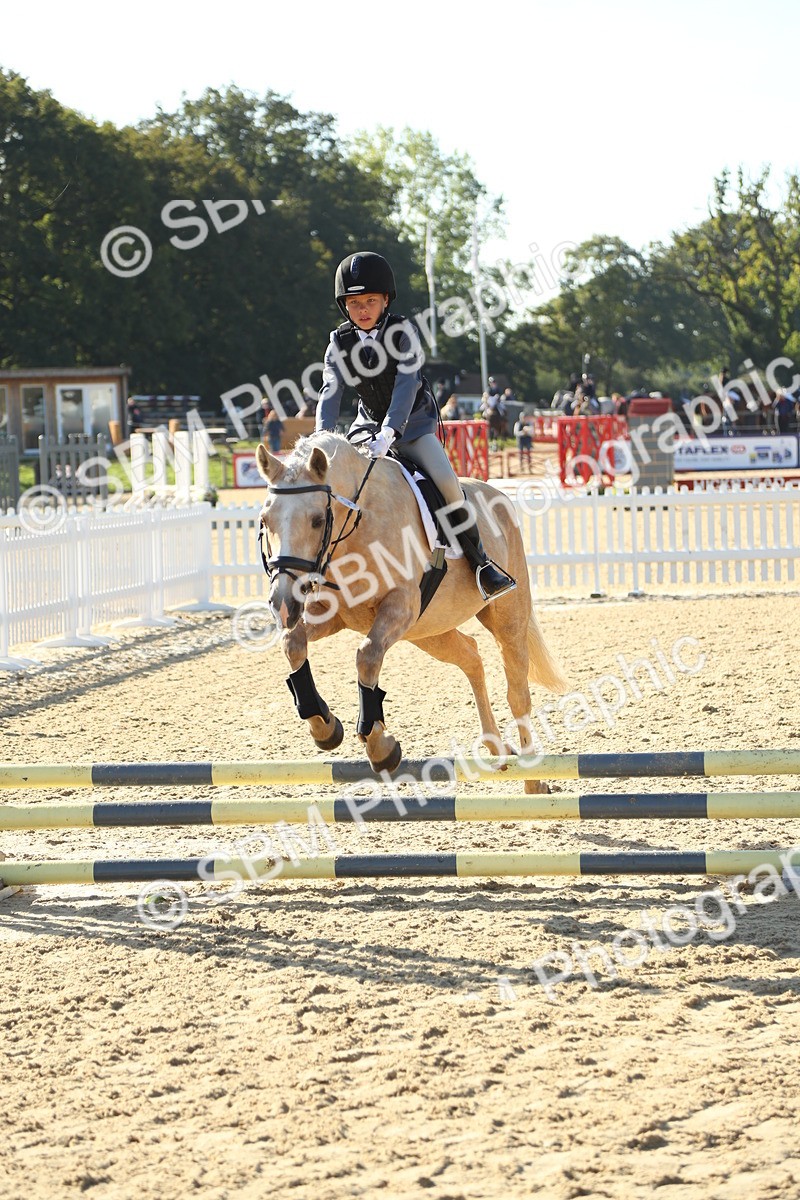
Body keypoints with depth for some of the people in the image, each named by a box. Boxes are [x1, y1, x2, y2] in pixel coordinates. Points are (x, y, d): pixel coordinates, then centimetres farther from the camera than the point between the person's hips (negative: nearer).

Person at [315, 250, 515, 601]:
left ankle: (479, 561, -13)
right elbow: (331, 391, -15)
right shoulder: (340, 343, -6)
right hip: (368, 425, 4)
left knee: (447, 481, -24)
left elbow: (407, 384, -28)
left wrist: (388, 433, -42)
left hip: (412, 424, -4)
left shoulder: (402, 331, -16)